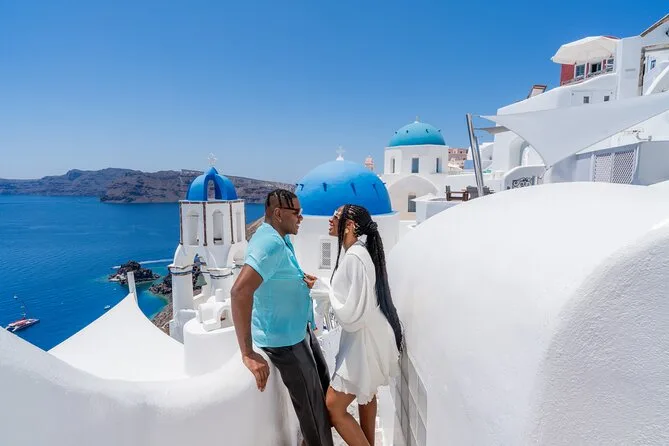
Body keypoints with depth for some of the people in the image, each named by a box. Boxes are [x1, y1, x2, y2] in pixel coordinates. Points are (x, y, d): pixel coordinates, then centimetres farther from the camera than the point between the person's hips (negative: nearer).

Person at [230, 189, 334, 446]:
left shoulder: (281, 239, 4)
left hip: (299, 330, 10)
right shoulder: (271, 243, -28)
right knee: (312, 405, 8)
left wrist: (301, 282, 7)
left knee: (323, 385, 26)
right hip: (284, 339, -10)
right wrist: (248, 354, -37)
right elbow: (240, 291, -39)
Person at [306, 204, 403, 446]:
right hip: (368, 337, 10)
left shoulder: (353, 257, -26)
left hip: (365, 340, -10)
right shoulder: (360, 252, 5)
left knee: (333, 406, 0)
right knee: (365, 394, 26)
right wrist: (321, 287, 9)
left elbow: (349, 313, -26)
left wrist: (325, 291, -13)